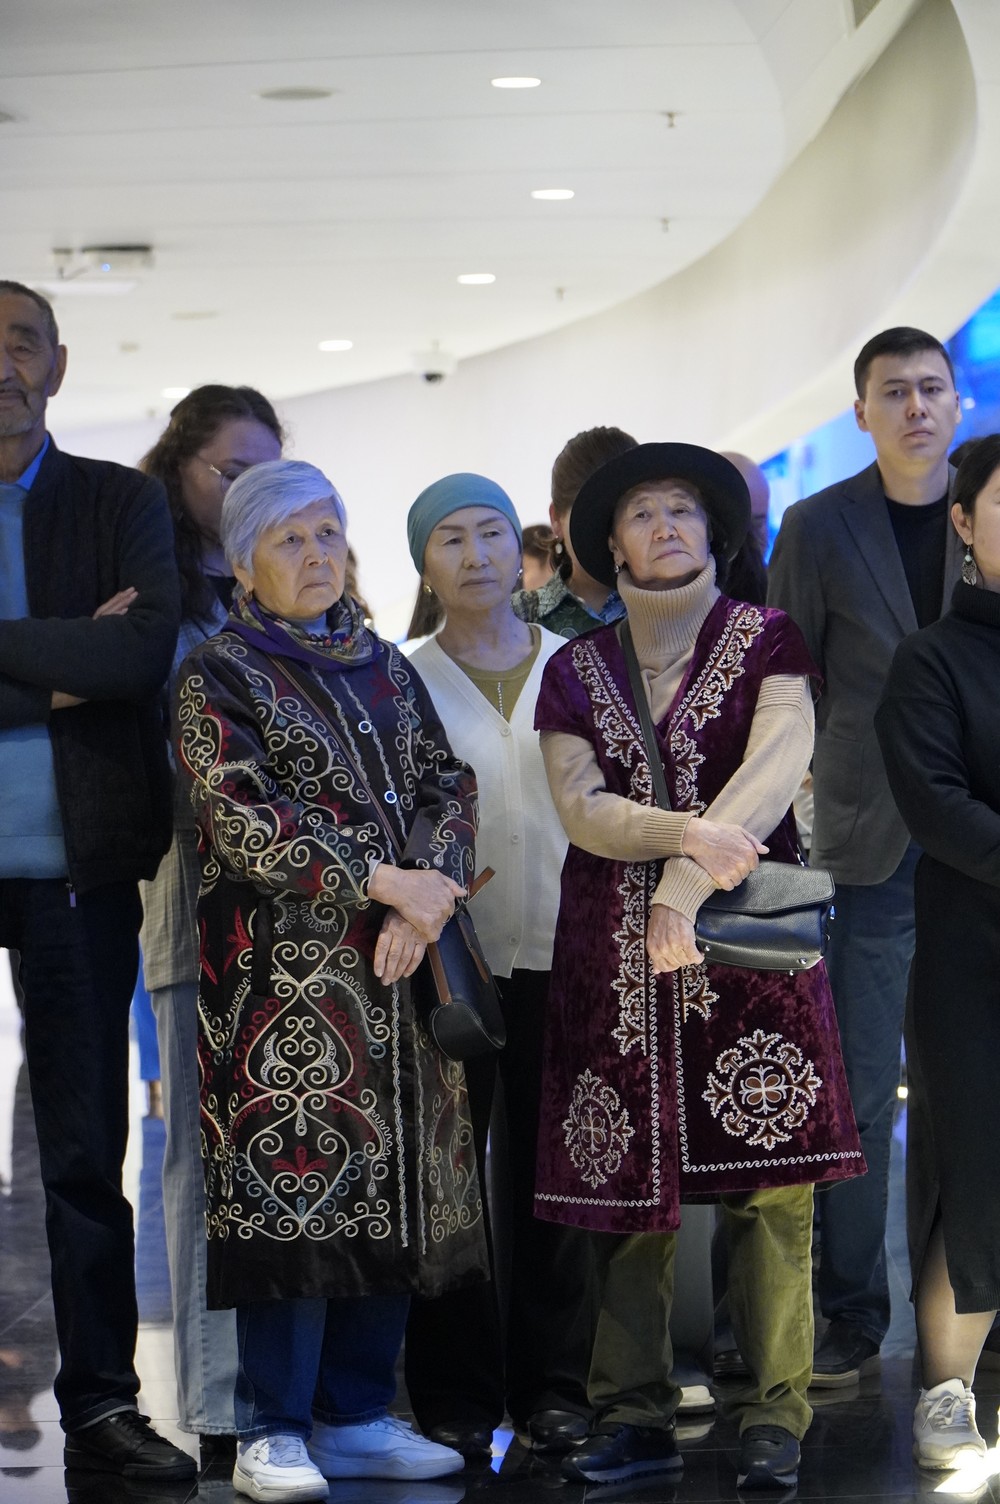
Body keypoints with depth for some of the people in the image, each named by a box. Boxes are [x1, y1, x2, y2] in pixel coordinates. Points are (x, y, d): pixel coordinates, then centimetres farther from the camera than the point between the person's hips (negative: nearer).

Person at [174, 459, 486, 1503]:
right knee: (291, 1183, -8)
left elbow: (445, 785, 9)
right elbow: (242, 820, -11)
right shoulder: (218, 678, 0)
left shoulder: (384, 669, 17)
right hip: (283, 970, -5)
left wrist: (423, 907, -8)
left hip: (394, 966, 6)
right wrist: (384, 881, -14)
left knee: (392, 1191, 5)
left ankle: (356, 1415, 13)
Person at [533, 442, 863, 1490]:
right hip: (614, 955, 2)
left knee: (769, 1185, -7)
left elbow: (778, 765, -10)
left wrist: (690, 876, -21)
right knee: (628, 1187, 1)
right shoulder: (575, 671, 13)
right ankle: (636, 1419, 8)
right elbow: (579, 808, 1)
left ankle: (773, 1416, 0)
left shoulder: (765, 641, 6)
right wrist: (687, 831, -17)